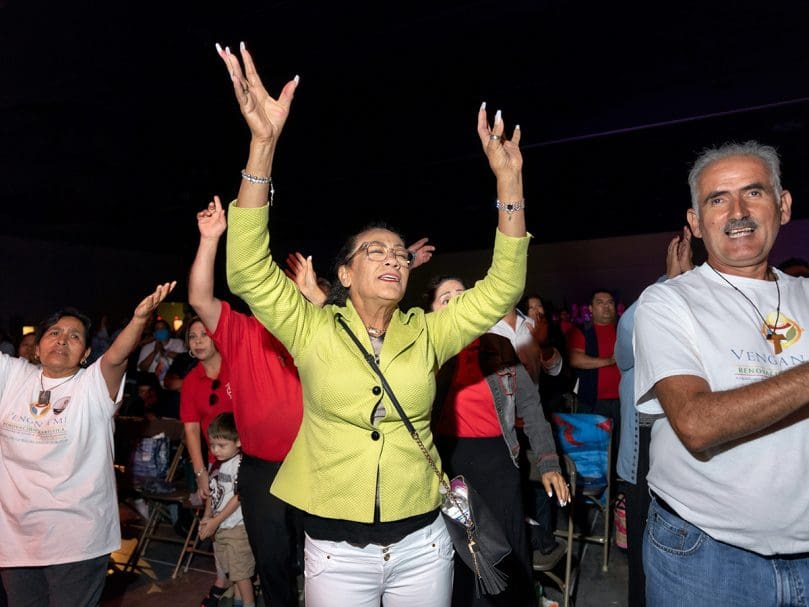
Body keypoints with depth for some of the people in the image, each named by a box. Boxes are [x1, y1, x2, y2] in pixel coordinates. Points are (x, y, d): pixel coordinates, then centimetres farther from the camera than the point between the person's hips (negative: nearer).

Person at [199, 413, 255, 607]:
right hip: (219, 527, 8)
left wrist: (215, 521, -16)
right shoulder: (218, 464, 6)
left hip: (237, 527, -8)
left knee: (241, 572, 1)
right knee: (232, 570, 20)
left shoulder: (241, 464, -19)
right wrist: (207, 517, -1)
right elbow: (212, 493, 11)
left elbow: (238, 497, -19)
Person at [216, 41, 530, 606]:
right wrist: (264, 143, -29)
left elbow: (501, 289, -6)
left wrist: (509, 182, -14)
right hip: (336, 550, -2)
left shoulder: (426, 334, -2)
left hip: (422, 544, 3)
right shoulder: (315, 331, -8)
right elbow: (248, 271, -20)